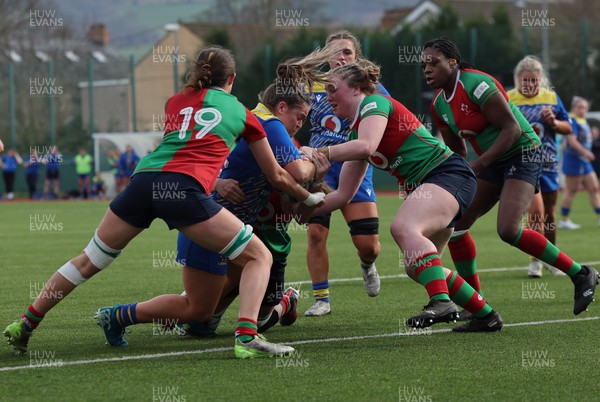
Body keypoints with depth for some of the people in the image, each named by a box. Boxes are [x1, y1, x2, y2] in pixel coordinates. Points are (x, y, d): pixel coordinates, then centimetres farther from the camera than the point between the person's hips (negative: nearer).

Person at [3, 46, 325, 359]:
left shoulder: (175, 102, 27)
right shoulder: (241, 113, 20)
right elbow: (277, 176, 27)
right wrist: (311, 198, 43)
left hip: (144, 178, 4)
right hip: (185, 189, -4)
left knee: (90, 261, 18)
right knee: (259, 257, 5)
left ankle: (24, 325, 22)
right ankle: (246, 336, -15)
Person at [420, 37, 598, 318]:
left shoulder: (476, 84, -20)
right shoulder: (438, 105, 7)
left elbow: (512, 128, -22)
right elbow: (456, 150, 18)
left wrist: (479, 164, -27)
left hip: (522, 154, -9)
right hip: (492, 162, 9)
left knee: (508, 229, -25)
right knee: (454, 223, -1)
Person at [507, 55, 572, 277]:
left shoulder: (552, 98, 4)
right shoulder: (508, 99, -4)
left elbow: (568, 128, 8)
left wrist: (554, 122, -12)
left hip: (548, 164, 4)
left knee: (549, 214, 12)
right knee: (536, 210, -18)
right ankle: (535, 261, -6)